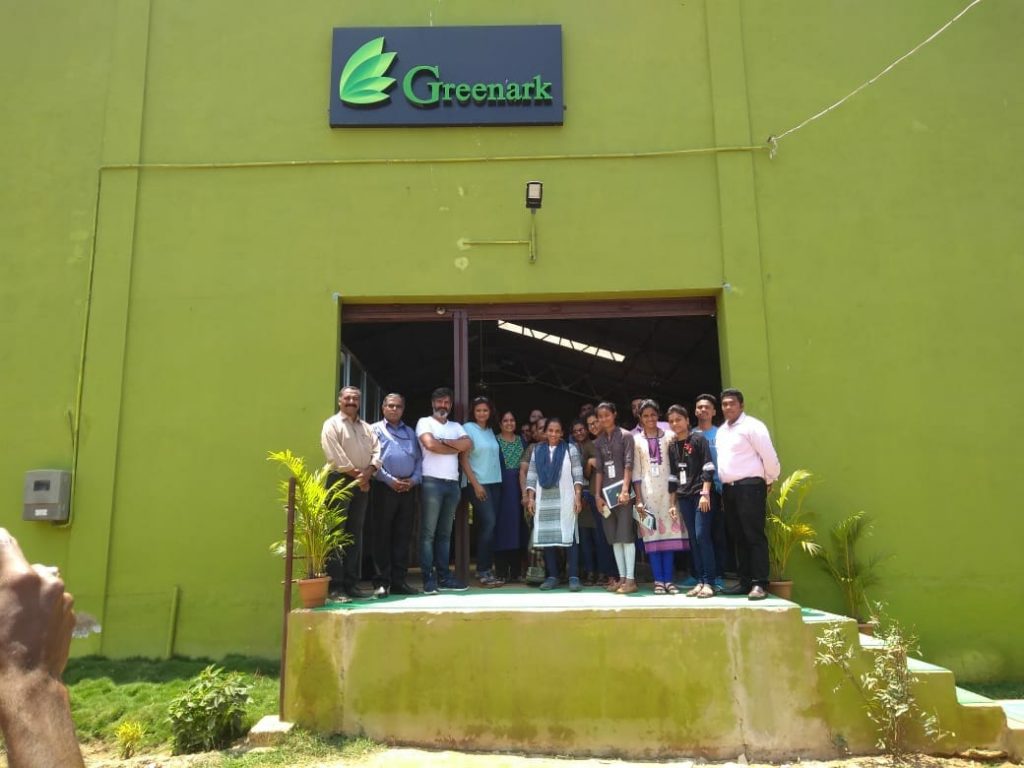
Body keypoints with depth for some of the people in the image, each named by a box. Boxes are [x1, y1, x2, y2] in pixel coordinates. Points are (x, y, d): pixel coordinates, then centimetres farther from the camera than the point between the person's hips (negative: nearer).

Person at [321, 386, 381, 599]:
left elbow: (377, 451, 8)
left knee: (355, 533, 7)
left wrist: (368, 472, -10)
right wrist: (355, 474, -12)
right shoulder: (332, 424, 0)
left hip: (362, 483, 6)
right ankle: (334, 583, -5)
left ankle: (351, 582, 12)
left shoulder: (366, 428, 19)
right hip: (340, 481, -6)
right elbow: (335, 456, -11)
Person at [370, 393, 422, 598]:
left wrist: (414, 480, -4)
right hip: (385, 487, -4)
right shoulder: (375, 430, 6)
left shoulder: (410, 432, 20)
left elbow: (419, 459, 14)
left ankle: (399, 581, 12)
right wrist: (390, 480, -13)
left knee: (403, 535, 6)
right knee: (382, 535, -2)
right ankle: (381, 582, 4)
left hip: (408, 489, 4)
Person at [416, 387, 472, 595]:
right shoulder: (424, 422, 3)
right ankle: (428, 578, -2)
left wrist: (444, 441, -7)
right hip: (432, 482, -6)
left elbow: (468, 444, 3)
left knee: (445, 533, 9)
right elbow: (430, 444, -14)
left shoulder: (456, 426, 19)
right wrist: (456, 447, -1)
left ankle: (443, 577, 13)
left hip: (453, 483, 6)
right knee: (428, 532, -4)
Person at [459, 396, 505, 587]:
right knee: (488, 523, -14)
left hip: (494, 483, 6)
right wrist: (475, 484, -14)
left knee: (487, 526, 5)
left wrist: (496, 481, 6)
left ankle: (486, 569, 10)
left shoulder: (490, 431, 14)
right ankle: (483, 571, -7)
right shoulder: (468, 429, -5)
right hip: (477, 483, -6)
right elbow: (463, 459, -9)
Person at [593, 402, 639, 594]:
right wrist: (598, 495, 4)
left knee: (626, 534, -7)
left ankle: (630, 579, -5)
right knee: (614, 537, 6)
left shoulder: (625, 436, -1)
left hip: (622, 489, -5)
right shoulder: (598, 441, 13)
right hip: (606, 491, 5)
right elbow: (599, 469, 11)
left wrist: (625, 489, -17)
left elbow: (628, 464, -8)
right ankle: (622, 577, 12)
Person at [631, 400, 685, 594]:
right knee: (652, 535, -1)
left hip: (667, 490, 0)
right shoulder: (636, 440, 6)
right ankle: (658, 580, 4)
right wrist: (639, 500, -3)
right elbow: (636, 472, 4)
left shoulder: (669, 437, 5)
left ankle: (668, 579, 6)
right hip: (647, 492, 0)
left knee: (668, 533, -1)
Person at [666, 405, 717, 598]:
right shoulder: (672, 447, 14)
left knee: (702, 535, -10)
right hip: (684, 497, 5)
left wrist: (705, 493, -15)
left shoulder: (698, 439, -1)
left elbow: (708, 467, -7)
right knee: (693, 539, 5)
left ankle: (709, 582, -6)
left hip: (700, 494, -5)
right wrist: (673, 502, 14)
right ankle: (699, 580, 8)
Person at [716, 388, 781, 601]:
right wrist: (723, 485, 15)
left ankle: (759, 583, -5)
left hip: (749, 486, -7)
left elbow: (769, 455, -9)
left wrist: (770, 480, 0)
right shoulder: (721, 431, 16)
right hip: (729, 488, 7)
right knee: (739, 537, 10)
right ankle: (745, 581, 16)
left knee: (754, 536, -7)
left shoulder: (752, 426, -7)